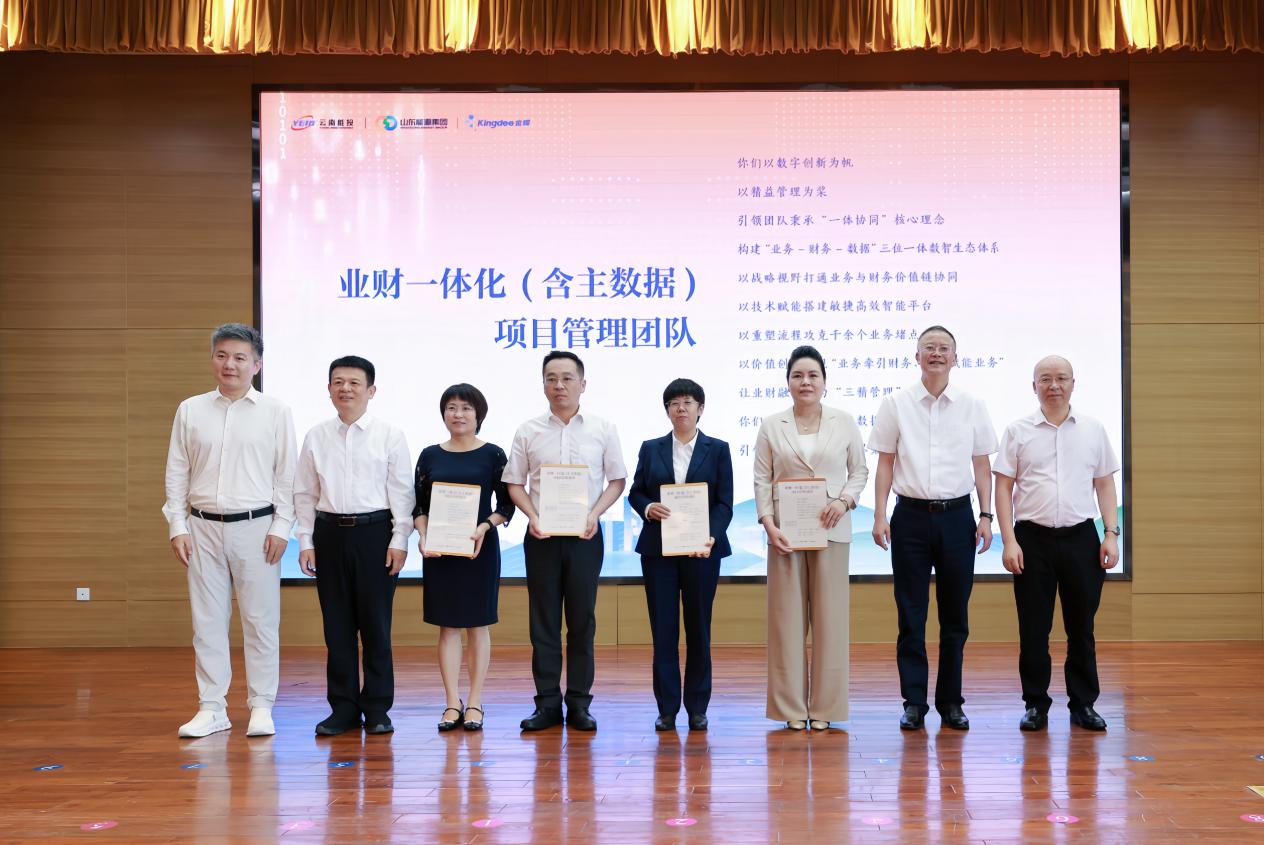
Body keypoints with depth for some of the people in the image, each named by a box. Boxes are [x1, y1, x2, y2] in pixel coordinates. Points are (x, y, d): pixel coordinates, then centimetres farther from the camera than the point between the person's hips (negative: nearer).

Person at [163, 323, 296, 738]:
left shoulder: (275, 412, 0)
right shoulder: (190, 410, 7)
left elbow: (286, 475, 0)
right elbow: (176, 473, 8)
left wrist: (281, 527, -6)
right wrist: (177, 527, 2)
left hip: (255, 527, -2)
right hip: (204, 528, 2)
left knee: (260, 620, 2)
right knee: (207, 621, 7)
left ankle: (262, 707, 12)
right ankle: (211, 709, 16)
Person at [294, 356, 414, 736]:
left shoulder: (389, 435, -1)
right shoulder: (316, 437, 7)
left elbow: (401, 491, -2)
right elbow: (305, 493, 9)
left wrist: (399, 540, -8)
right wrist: (305, 540, 4)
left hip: (375, 532, -3)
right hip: (330, 533, 3)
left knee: (376, 624, 3)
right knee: (337, 625, 7)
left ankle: (377, 708, 13)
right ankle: (343, 707, 16)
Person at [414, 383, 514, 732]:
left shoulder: (493, 455, 1)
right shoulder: (430, 455, 7)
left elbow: (506, 504, -1)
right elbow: (419, 505, 8)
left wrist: (484, 527, -17)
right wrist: (423, 536, -8)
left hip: (479, 548, -2)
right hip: (439, 549, 2)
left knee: (477, 624, 5)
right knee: (447, 625, 4)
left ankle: (474, 703, 12)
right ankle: (452, 703, 10)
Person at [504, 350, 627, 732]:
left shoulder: (603, 429, 2)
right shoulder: (528, 431, 3)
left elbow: (617, 480, 6)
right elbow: (515, 483, 7)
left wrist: (595, 514, -9)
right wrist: (533, 517, -9)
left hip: (585, 535, 0)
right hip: (541, 536, 1)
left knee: (582, 621, 4)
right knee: (543, 622, 4)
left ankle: (579, 703, 12)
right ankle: (547, 703, 11)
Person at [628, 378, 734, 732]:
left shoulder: (717, 450, 5)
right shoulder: (651, 449, 9)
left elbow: (725, 502, -1)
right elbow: (635, 492, 10)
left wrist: (711, 536, -17)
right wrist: (648, 508, -13)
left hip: (701, 549, -1)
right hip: (658, 550, 1)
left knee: (698, 628, 5)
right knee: (663, 628, 1)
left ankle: (697, 708, 13)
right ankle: (667, 708, 7)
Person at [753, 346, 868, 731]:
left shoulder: (844, 422, 6)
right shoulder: (771, 426, 6)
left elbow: (860, 470, 10)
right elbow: (762, 480, 3)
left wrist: (844, 500, -9)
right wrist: (768, 524, -8)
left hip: (830, 530, 0)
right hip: (786, 533, 0)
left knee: (830, 617, 2)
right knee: (787, 618, 2)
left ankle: (824, 707, 11)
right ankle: (792, 707, 10)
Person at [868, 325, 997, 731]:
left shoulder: (972, 407, 6)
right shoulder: (896, 404, 3)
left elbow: (982, 466, 8)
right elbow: (885, 464, 3)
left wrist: (986, 516, 1)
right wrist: (879, 516, -4)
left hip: (957, 516, 1)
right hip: (911, 516, -1)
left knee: (955, 616, 7)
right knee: (911, 615, 2)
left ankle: (950, 701, 17)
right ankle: (913, 702, 10)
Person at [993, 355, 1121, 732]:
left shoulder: (1093, 429, 7)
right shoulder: (1017, 431, 2)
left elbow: (1105, 484, 10)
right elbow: (1003, 487, 0)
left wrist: (1112, 534, 2)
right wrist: (1009, 541, -7)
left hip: (1081, 537, 1)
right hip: (1033, 538, -1)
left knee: (1081, 627, 7)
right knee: (1033, 629, 4)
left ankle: (1083, 704, 18)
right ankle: (1036, 705, 14)